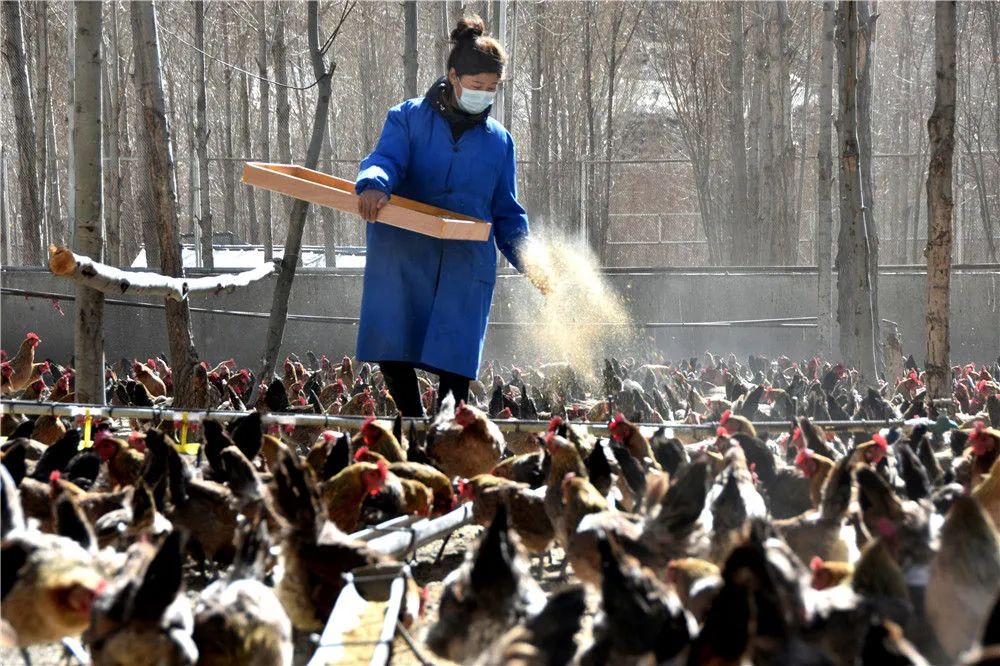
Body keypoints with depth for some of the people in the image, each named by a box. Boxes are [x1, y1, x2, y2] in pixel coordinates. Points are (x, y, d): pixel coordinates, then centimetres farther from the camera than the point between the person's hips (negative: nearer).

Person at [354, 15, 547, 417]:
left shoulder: (498, 140, 15)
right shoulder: (408, 119, 6)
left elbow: (507, 213, 17)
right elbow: (386, 160, -12)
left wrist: (528, 262, 1)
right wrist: (373, 184, -36)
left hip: (466, 268, 2)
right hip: (403, 260, -2)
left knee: (455, 367, -6)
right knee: (392, 354, -6)